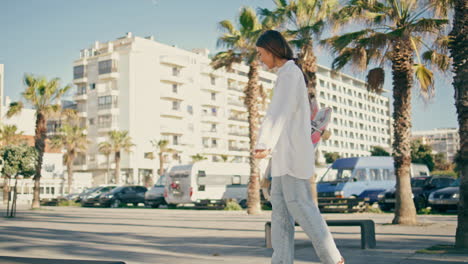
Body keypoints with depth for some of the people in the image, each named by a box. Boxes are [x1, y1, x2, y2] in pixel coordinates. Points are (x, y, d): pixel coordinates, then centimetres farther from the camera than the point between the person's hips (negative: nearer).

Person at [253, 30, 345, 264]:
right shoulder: (290, 74, 21)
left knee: (299, 205, -9)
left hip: (292, 151, -10)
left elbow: (279, 112, -26)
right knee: (280, 206, 2)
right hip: (285, 154, 10)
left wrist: (264, 144, -38)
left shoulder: (290, 73, -10)